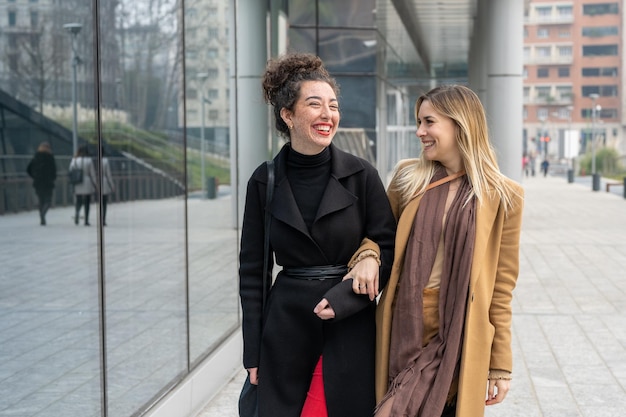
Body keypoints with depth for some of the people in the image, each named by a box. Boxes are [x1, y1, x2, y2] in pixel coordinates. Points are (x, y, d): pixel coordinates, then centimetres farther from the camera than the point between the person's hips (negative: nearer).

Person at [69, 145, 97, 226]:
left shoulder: (74, 160, 0)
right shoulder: (89, 160, -7)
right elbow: (92, 173, -3)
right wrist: (94, 184, 6)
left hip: (77, 186, 2)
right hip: (87, 184, -2)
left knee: (78, 201, 12)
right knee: (87, 203, 5)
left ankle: (77, 213, -16)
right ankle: (86, 220, 4)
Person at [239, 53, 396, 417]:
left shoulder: (361, 175, -3)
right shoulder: (264, 182, 1)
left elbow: (390, 250, -1)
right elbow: (252, 270, 5)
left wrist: (342, 299, -16)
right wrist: (253, 353, 3)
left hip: (352, 329, -1)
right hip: (287, 329, 1)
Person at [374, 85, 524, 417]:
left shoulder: (501, 196, -3)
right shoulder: (408, 177, 4)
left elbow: (501, 289, -1)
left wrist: (501, 364, 0)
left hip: (455, 340, -3)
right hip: (402, 332, 3)